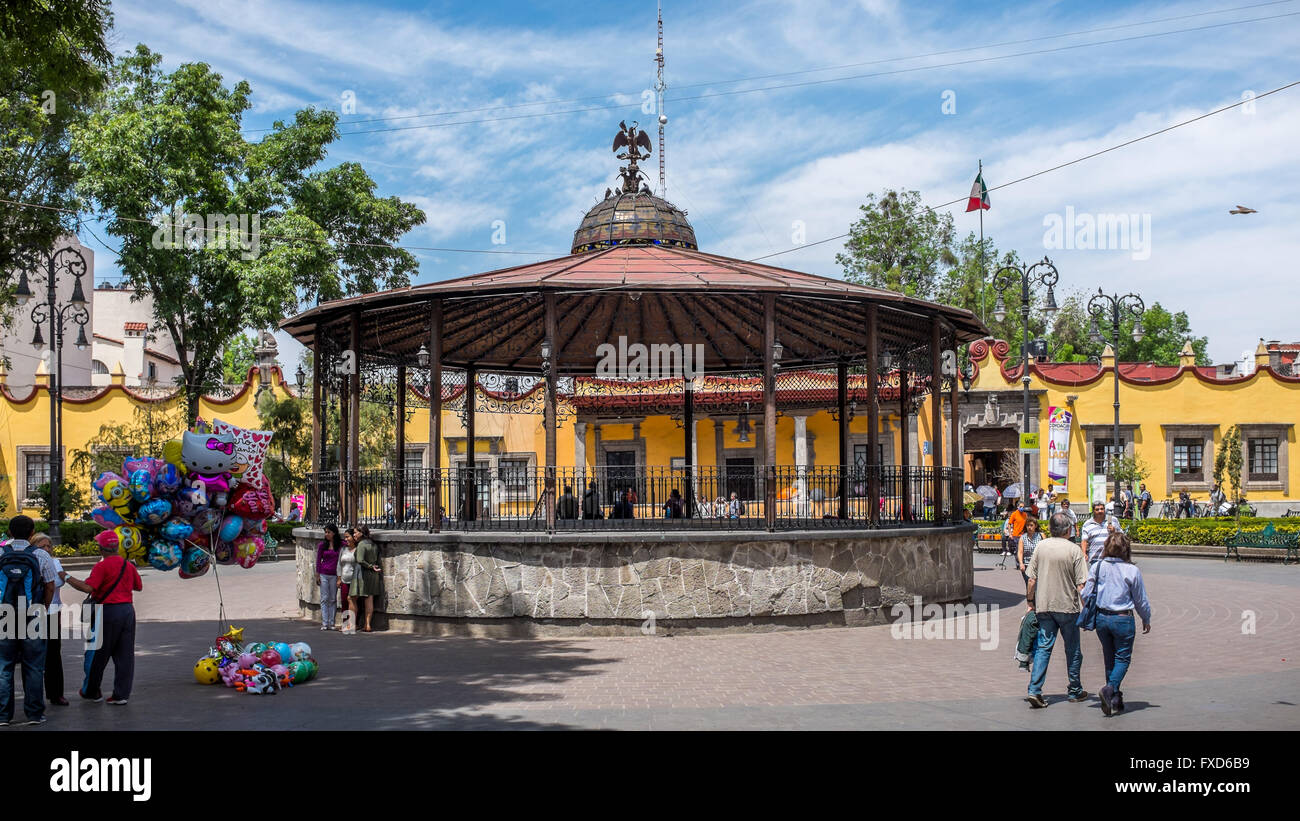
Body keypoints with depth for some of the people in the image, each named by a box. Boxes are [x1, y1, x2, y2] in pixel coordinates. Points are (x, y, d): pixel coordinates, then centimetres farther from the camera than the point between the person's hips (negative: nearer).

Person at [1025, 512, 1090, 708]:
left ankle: (1034, 690, -8)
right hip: (1068, 606, -3)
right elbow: (1081, 584, -11)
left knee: (1043, 648, 4)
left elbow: (1032, 579, 2)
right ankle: (1075, 691, 23)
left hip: (1044, 606, 3)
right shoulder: (1073, 550, -9)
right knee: (1072, 649, 12)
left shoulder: (1041, 546, 0)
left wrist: (1030, 600, 14)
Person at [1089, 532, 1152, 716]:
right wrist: (1146, 620, 15)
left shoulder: (1098, 567, -6)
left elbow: (1086, 594, -2)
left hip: (1101, 617, 3)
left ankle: (1115, 698, 23)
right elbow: (1141, 600, -2)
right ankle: (1110, 688, -17)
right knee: (1123, 658, 7)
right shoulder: (1132, 570, -11)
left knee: (1110, 658, 17)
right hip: (1123, 619, -3)